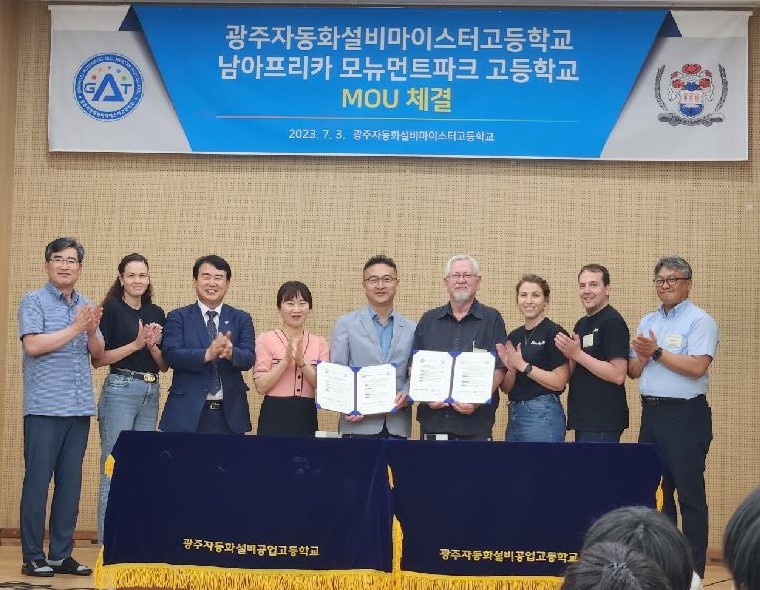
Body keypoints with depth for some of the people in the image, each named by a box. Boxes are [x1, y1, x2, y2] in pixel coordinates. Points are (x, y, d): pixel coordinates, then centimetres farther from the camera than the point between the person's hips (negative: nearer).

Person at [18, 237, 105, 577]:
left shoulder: (86, 307, 15)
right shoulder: (34, 301, -1)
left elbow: (98, 356, 14)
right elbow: (33, 345, -14)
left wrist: (92, 331, -6)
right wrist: (76, 328, -13)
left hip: (79, 408, 6)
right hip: (44, 408, -5)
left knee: (70, 484, 7)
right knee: (37, 481, -2)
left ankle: (61, 554, 14)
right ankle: (33, 557, 3)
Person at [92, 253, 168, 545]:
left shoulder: (156, 313, 12)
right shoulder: (111, 310, -3)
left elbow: (164, 365, 13)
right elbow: (98, 359, -8)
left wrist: (153, 346, -6)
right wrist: (136, 344, -14)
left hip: (151, 393, 6)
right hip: (120, 391, -6)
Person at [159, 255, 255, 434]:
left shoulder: (241, 319, 10)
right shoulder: (178, 317, 6)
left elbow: (249, 358, -3)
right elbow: (171, 355, -9)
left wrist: (231, 352, -26)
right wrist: (207, 354, -25)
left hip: (229, 413, 2)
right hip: (188, 412, -2)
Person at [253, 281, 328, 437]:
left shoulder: (319, 343, 9)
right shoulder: (266, 340, 0)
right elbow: (261, 386, -6)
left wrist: (302, 363, -13)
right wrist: (286, 361, -16)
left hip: (306, 417, 3)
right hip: (275, 415, -2)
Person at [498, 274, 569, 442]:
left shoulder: (554, 332, -7)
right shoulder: (514, 336, 13)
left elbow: (559, 382, -14)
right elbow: (506, 388, 13)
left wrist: (522, 365, -15)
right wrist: (510, 369, -7)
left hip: (542, 414, -7)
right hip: (514, 414, 7)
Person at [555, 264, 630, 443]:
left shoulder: (613, 322, -11)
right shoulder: (581, 324, 17)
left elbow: (618, 375, -19)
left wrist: (577, 354, -18)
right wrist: (567, 353, -2)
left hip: (603, 423, -9)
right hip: (583, 418, 9)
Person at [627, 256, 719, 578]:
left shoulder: (699, 321, -6)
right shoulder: (647, 322, 15)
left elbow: (697, 367, -18)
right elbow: (633, 371, 14)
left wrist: (657, 352, -13)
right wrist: (643, 356, -7)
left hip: (685, 415, -7)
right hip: (651, 413, 7)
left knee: (690, 494, -3)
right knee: (655, 490, 11)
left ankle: (693, 570, 2)